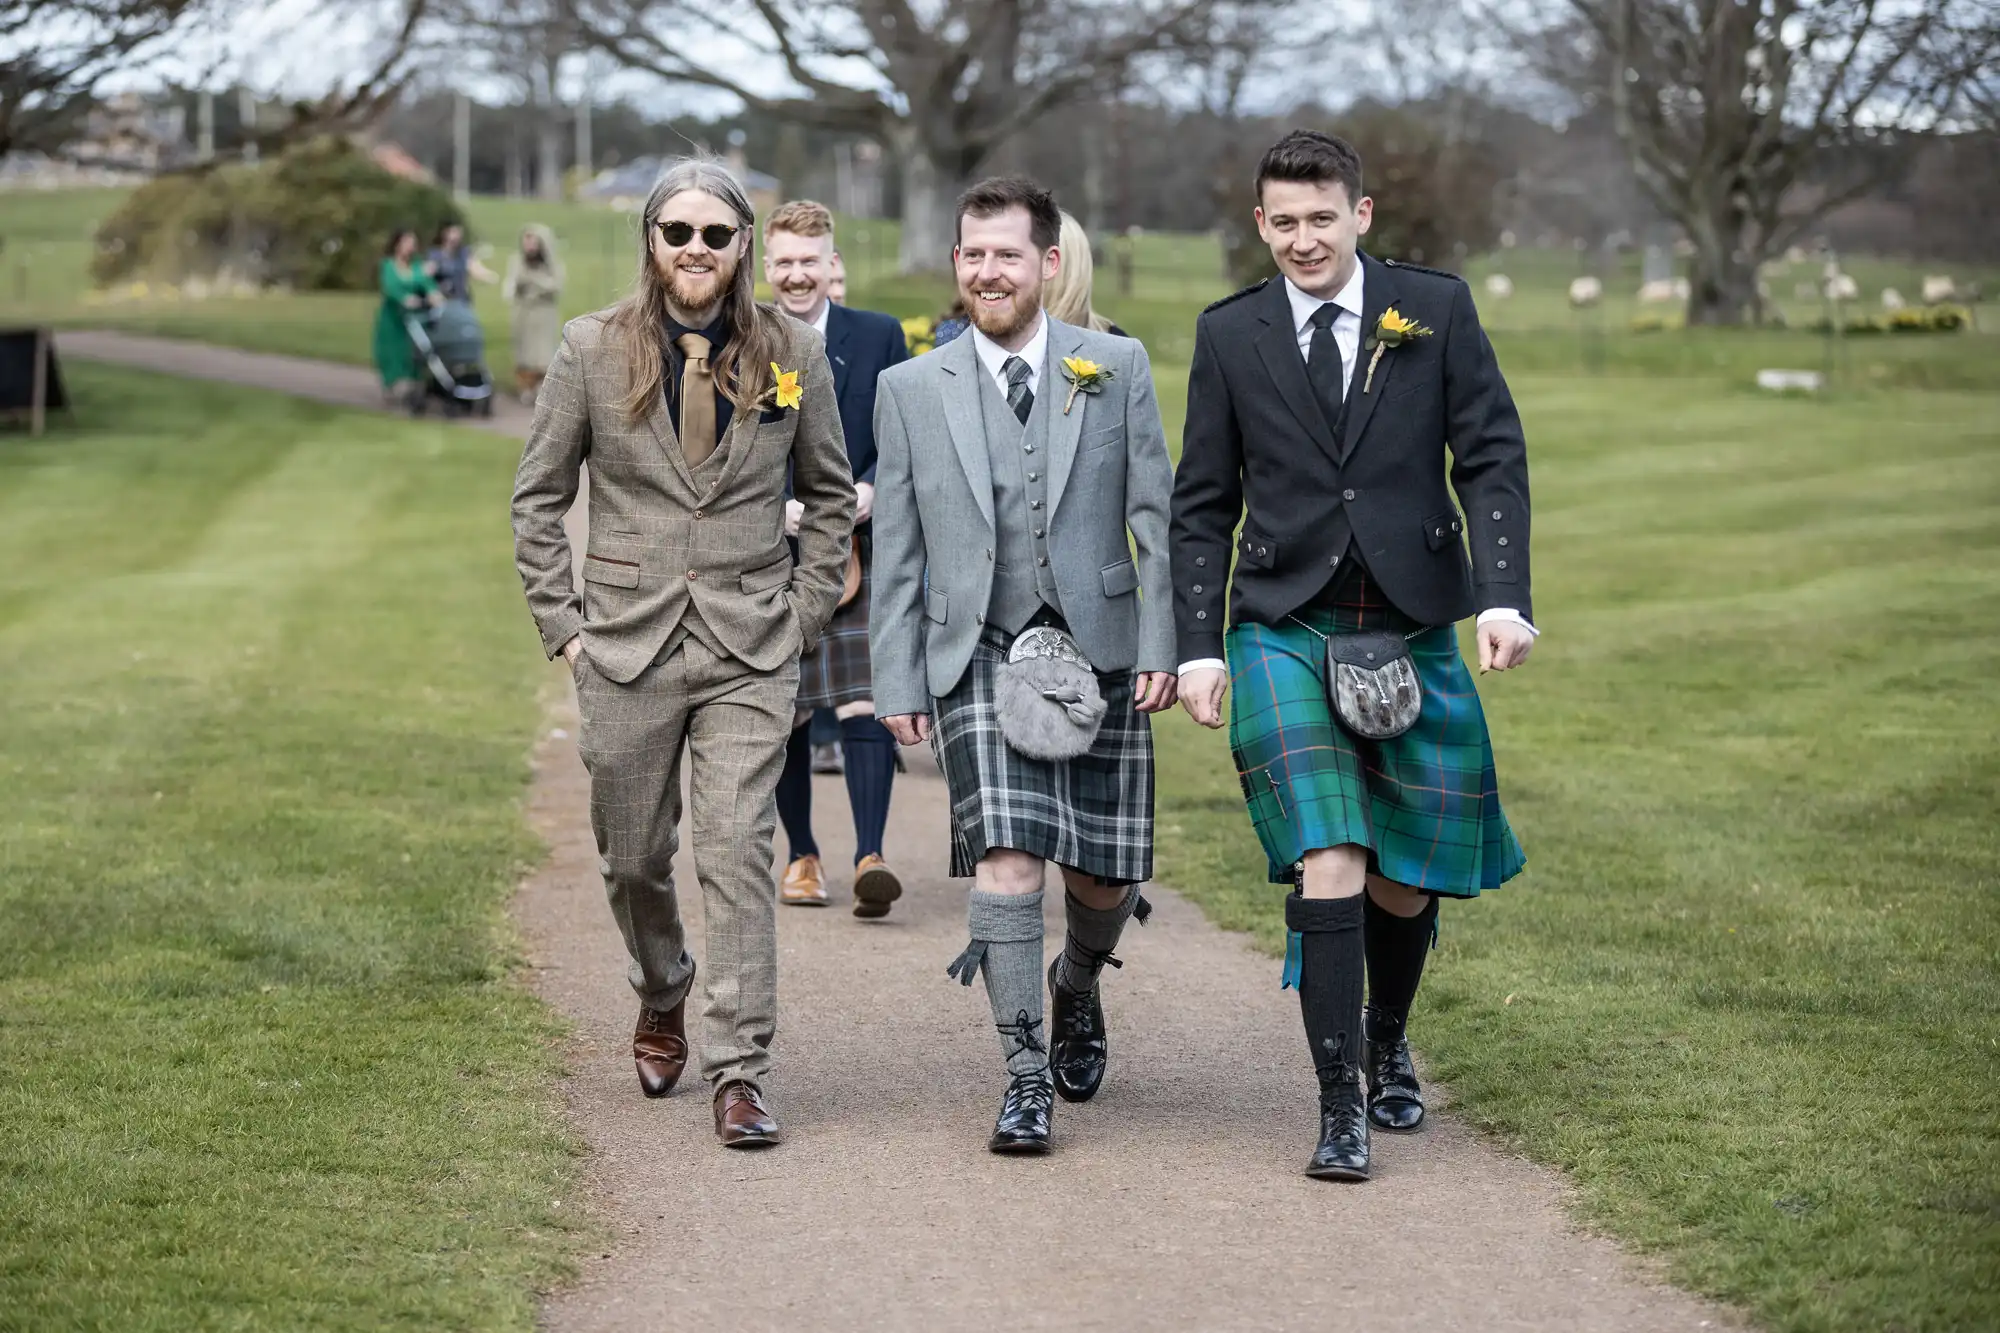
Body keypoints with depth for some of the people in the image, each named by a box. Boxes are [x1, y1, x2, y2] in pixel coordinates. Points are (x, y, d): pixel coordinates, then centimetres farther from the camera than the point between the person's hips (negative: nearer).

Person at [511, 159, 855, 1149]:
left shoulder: (792, 352, 3)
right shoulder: (594, 349, 0)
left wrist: (803, 612, 5)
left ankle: (738, 1074, -6)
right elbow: (538, 493, 8)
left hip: (751, 652, -1)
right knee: (633, 856, 11)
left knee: (738, 854, -10)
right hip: (627, 647, 1)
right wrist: (562, 620, 1)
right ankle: (662, 997, 41)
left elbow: (829, 493, 14)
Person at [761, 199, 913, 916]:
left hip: (862, 550, -1)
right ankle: (802, 856, 22)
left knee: (866, 703, -12)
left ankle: (869, 856, -16)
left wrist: (872, 488, -13)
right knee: (783, 715, 8)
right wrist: (773, 508, -14)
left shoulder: (879, 336, 6)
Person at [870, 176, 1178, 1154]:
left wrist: (1162, 645, -4)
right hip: (979, 658, 0)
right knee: (1005, 855, -15)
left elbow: (1156, 516, 3)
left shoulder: (1117, 368, 4)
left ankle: (1076, 986, 38)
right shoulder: (910, 390, 6)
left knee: (1106, 876, 5)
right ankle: (1025, 1075, -7)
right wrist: (896, 680, 3)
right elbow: (896, 552, 8)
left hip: (1099, 651, 1)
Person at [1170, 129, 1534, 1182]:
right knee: (1327, 860, -15)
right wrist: (1198, 645, 1)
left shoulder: (1435, 308, 3)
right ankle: (1340, 1107, -9)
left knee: (1409, 874, 8)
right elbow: (1203, 504, 8)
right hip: (1283, 630, -1)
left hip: (1413, 630, 1)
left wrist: (1504, 596, -11)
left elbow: (1493, 456, 1)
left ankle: (1386, 1046, 37)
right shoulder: (1230, 334, 5)